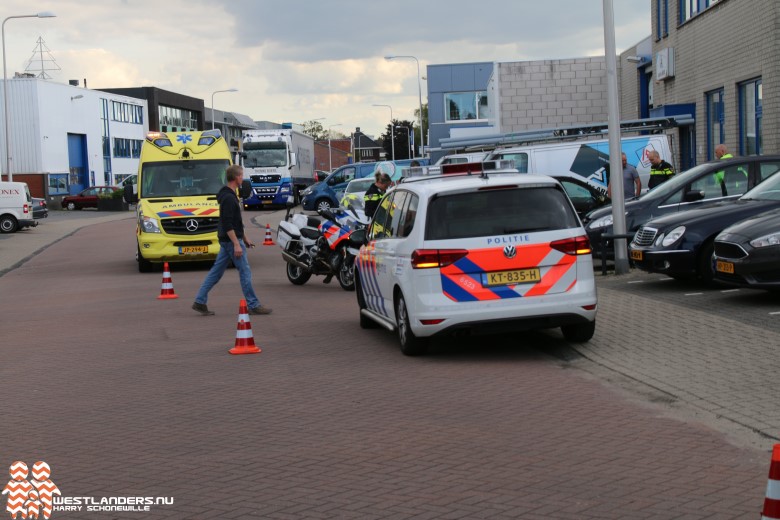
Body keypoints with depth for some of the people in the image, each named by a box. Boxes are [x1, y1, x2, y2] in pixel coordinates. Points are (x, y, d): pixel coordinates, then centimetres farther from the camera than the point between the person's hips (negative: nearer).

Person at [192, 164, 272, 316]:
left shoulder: (228, 195, 15)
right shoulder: (229, 198, -18)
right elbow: (227, 224, -24)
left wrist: (244, 238, 26)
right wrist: (237, 244, -26)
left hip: (226, 240, 10)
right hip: (231, 240, -10)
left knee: (216, 271, 10)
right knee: (245, 272, -3)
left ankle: (200, 302, 10)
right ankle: (253, 305, 2)